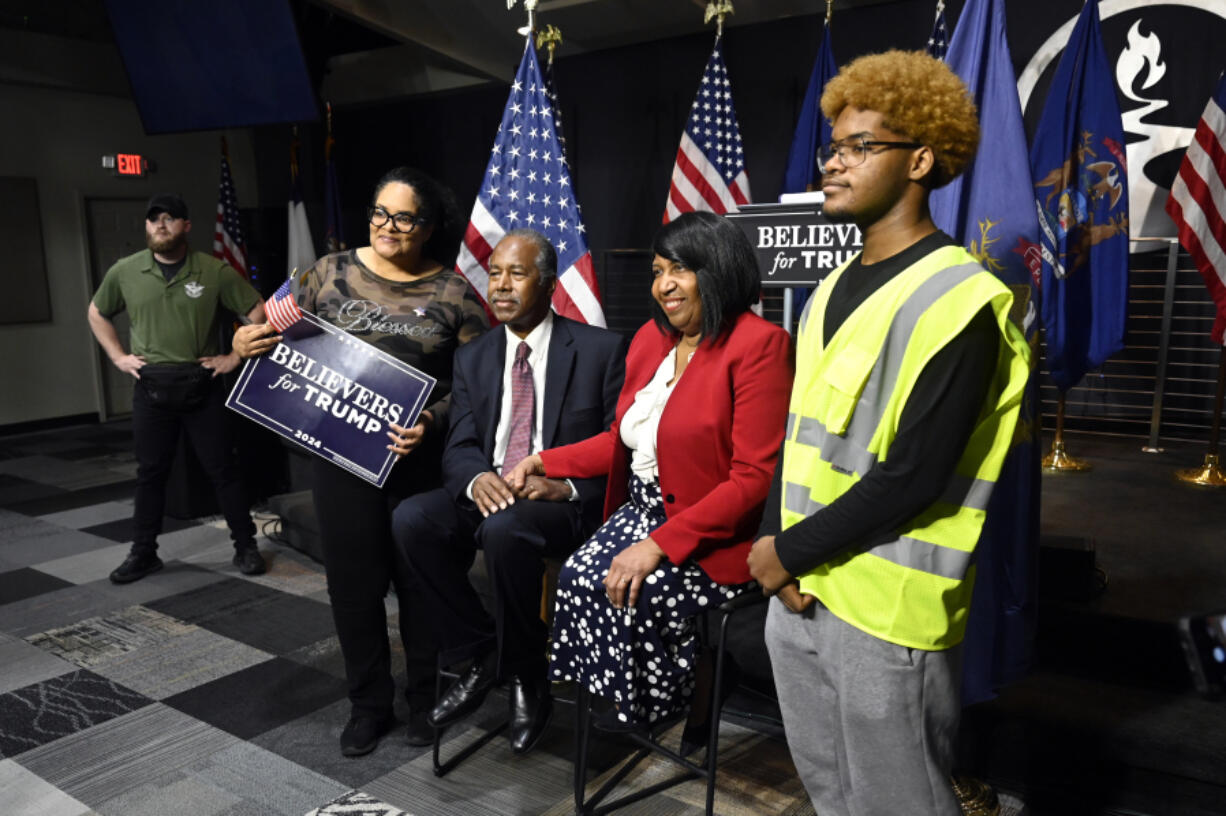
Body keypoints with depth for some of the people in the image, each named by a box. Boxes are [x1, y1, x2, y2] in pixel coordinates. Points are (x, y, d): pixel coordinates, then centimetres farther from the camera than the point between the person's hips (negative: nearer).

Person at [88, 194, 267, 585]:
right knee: (150, 472, 10)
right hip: (150, 387, 2)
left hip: (202, 386, -2)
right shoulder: (124, 272, 3)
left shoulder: (215, 271, -5)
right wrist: (118, 357, 8)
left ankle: (246, 547, 12)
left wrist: (234, 357, -5)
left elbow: (258, 313, -2)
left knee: (222, 468, 2)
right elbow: (96, 313, 19)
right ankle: (143, 553, 21)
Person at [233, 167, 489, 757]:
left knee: (421, 577, 9)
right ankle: (369, 704, 28)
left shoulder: (453, 293, -2)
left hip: (421, 457, -2)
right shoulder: (331, 273, 4)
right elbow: (281, 337, 11)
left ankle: (425, 699, 30)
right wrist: (245, 343, -10)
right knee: (353, 580, 9)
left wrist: (433, 423, -20)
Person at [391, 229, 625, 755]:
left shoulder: (600, 350, -1)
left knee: (504, 528, -36)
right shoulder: (473, 358, 13)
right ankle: (482, 656, -5)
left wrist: (567, 487, -21)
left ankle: (526, 676, -10)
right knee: (410, 518, -22)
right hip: (488, 492, 5)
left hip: (566, 503, -5)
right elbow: (459, 447, 6)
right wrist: (475, 478, -18)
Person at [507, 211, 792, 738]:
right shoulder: (651, 339, 11)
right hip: (643, 511, 7)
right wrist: (544, 462, 10)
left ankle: (651, 713, 5)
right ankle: (614, 702, 5)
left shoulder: (759, 345, -14)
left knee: (637, 592, -25)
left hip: (714, 535, -6)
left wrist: (661, 544, -23)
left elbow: (755, 477, -19)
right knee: (578, 576, -16)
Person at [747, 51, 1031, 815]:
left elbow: (911, 478, -21)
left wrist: (789, 553, -12)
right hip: (799, 589, 8)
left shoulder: (958, 303, -16)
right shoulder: (834, 288, 10)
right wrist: (774, 544, -3)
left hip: (887, 609, -7)